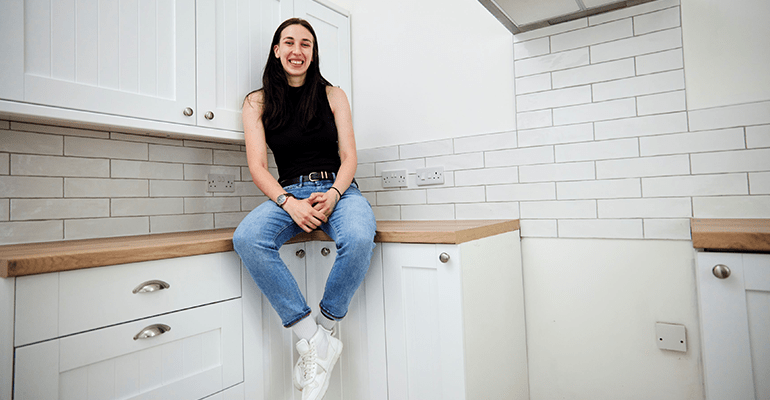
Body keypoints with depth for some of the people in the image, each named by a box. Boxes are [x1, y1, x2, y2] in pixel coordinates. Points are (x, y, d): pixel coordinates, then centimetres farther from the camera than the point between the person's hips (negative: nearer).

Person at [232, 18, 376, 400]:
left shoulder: (332, 95, 11)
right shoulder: (257, 102, 10)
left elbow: (349, 157, 5)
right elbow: (257, 165, 1)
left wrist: (333, 194, -16)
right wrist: (290, 203, -18)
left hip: (338, 189, 0)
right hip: (288, 192, 1)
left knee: (358, 238, -35)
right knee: (246, 239, -31)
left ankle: (325, 328, -10)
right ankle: (311, 335, -21)